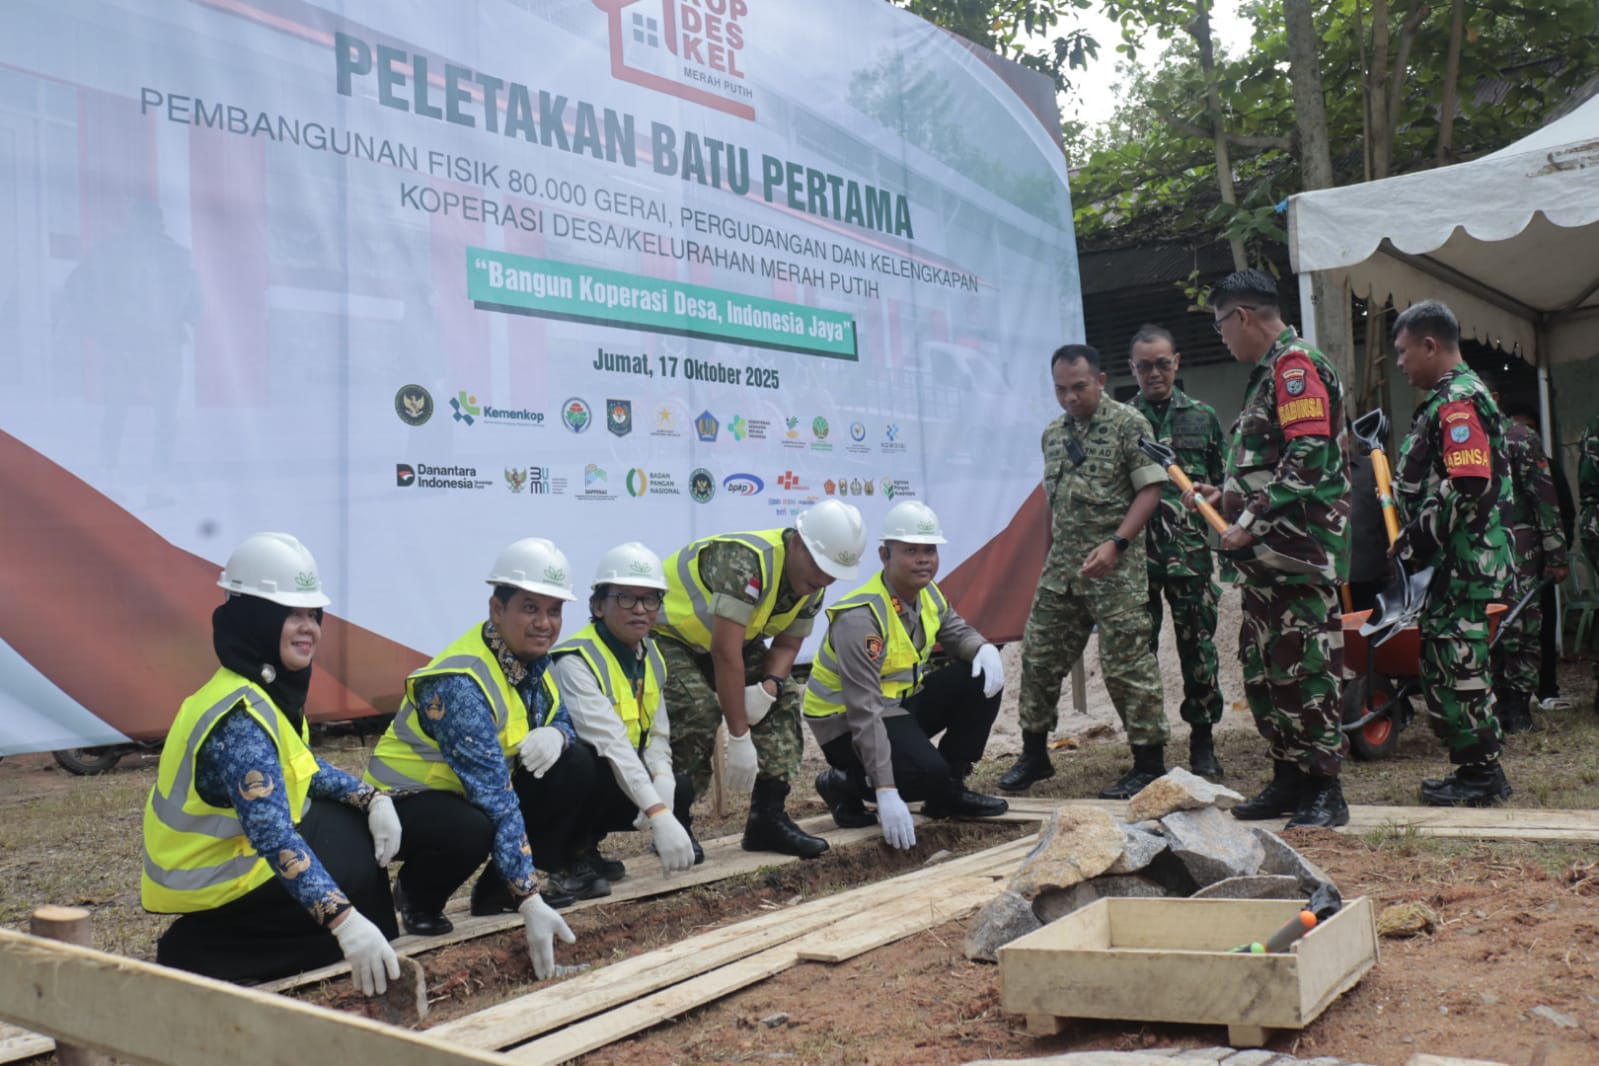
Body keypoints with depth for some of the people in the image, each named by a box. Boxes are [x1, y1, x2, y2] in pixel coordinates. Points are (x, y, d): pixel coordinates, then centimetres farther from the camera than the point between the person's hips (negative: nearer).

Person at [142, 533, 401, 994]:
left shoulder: (270, 689, -1)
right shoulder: (241, 717, -30)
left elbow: (303, 767, 13)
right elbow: (273, 836, -39)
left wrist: (374, 798, -3)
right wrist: (345, 922, -46)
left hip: (230, 854, 9)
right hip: (213, 884, -9)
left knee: (360, 825, 12)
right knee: (356, 892, -4)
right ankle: (201, 954, 3)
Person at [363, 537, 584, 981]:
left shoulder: (533, 660, -5)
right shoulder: (461, 683, -30)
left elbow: (562, 720, 9)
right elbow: (496, 798, -36)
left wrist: (555, 735, -19)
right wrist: (530, 902, -39)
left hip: (477, 789, 8)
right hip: (408, 799, -8)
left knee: (574, 765, -9)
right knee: (471, 829, -38)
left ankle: (497, 891, 1)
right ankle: (417, 897, -3)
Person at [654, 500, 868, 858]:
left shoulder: (811, 585, -9)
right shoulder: (746, 562, -37)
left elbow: (787, 644, -1)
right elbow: (725, 653, -38)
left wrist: (769, 686, -25)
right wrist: (739, 739, -35)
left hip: (725, 636, 8)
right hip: (665, 631, -8)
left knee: (783, 701, -6)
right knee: (698, 709, -28)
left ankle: (768, 818, -1)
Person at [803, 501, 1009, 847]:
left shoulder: (927, 593, -3)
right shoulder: (860, 617, -29)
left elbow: (957, 632, 13)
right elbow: (864, 711, -32)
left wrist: (985, 648, -14)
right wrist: (886, 792, -36)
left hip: (899, 703, 9)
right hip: (847, 721, -9)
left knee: (983, 681, -4)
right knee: (928, 772, -30)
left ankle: (948, 792, 5)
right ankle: (844, 784, -3)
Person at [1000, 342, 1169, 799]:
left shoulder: (1128, 424, -6)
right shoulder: (1053, 433, 14)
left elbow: (1150, 490, -10)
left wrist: (1115, 543, -20)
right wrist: (1054, 552, 16)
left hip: (1115, 565, -7)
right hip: (1061, 565, 7)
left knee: (1126, 663, -4)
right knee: (1039, 656, 9)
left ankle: (1149, 763, 7)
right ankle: (1034, 754, 22)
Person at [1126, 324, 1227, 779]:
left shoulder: (1203, 416, 10)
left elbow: (1222, 482, 14)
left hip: (1190, 551, 0)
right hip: (1136, 551, 0)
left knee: (1198, 647, 3)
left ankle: (1203, 742, 14)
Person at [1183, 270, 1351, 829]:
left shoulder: (1297, 365, -11)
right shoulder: (1268, 373, 21)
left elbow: (1308, 460, -21)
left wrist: (1249, 525, -21)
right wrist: (1224, 495, 17)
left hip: (1300, 553, -10)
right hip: (1266, 556, 10)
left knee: (1303, 669, -6)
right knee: (1262, 669, 13)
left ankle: (1324, 789, 1)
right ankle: (1288, 777, 22)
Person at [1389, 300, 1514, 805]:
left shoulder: (1459, 401, -14)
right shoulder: (1446, 399, 19)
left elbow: (1467, 489, -23)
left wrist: (1416, 542, -17)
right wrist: (1414, 541, 14)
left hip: (1464, 560, -10)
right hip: (1451, 560, 10)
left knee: (1455, 661, -5)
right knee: (1443, 660, 13)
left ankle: (1481, 773, 4)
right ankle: (1478, 768, 22)